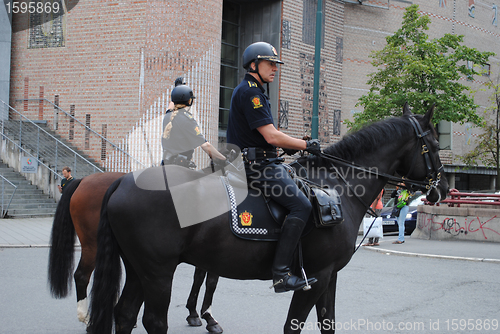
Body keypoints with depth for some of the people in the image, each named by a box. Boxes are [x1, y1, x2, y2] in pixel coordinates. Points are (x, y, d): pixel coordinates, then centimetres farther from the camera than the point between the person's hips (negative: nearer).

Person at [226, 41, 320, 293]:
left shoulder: (253, 91, 22)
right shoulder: (250, 92, -13)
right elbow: (271, 136, -18)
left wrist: (287, 146, 14)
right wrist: (306, 145, -9)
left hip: (258, 163, 11)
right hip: (255, 165, -11)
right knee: (301, 205, -21)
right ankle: (281, 274, -24)